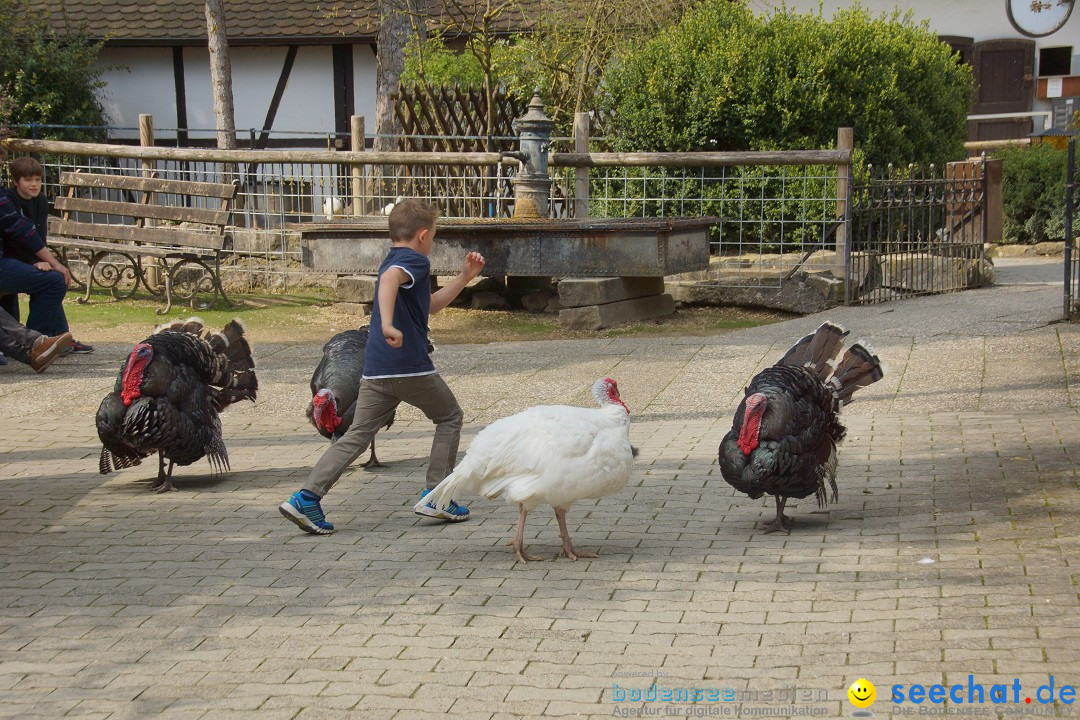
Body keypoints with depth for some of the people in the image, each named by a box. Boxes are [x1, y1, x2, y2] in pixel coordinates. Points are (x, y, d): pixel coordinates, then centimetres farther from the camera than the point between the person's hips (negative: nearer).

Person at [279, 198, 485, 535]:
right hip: (411, 367, -8)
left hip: (374, 371, 8)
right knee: (450, 417, 14)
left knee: (357, 435, 5)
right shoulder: (415, 261, -5)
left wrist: (465, 276, 31)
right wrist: (387, 324, -42)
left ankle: (306, 497, -9)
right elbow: (389, 279, -29)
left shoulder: (393, 261, 24)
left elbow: (431, 304, 34)